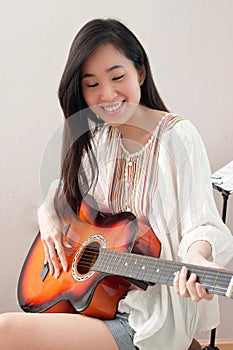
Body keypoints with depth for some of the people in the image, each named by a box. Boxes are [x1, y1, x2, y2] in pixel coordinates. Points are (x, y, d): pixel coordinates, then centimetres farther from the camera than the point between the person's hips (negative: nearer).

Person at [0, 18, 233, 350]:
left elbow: (201, 222, -16)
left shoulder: (177, 136, -12)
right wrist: (48, 218, -2)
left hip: (147, 314, -6)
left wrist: (196, 255, -37)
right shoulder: (94, 139, 8)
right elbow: (61, 194, 19)